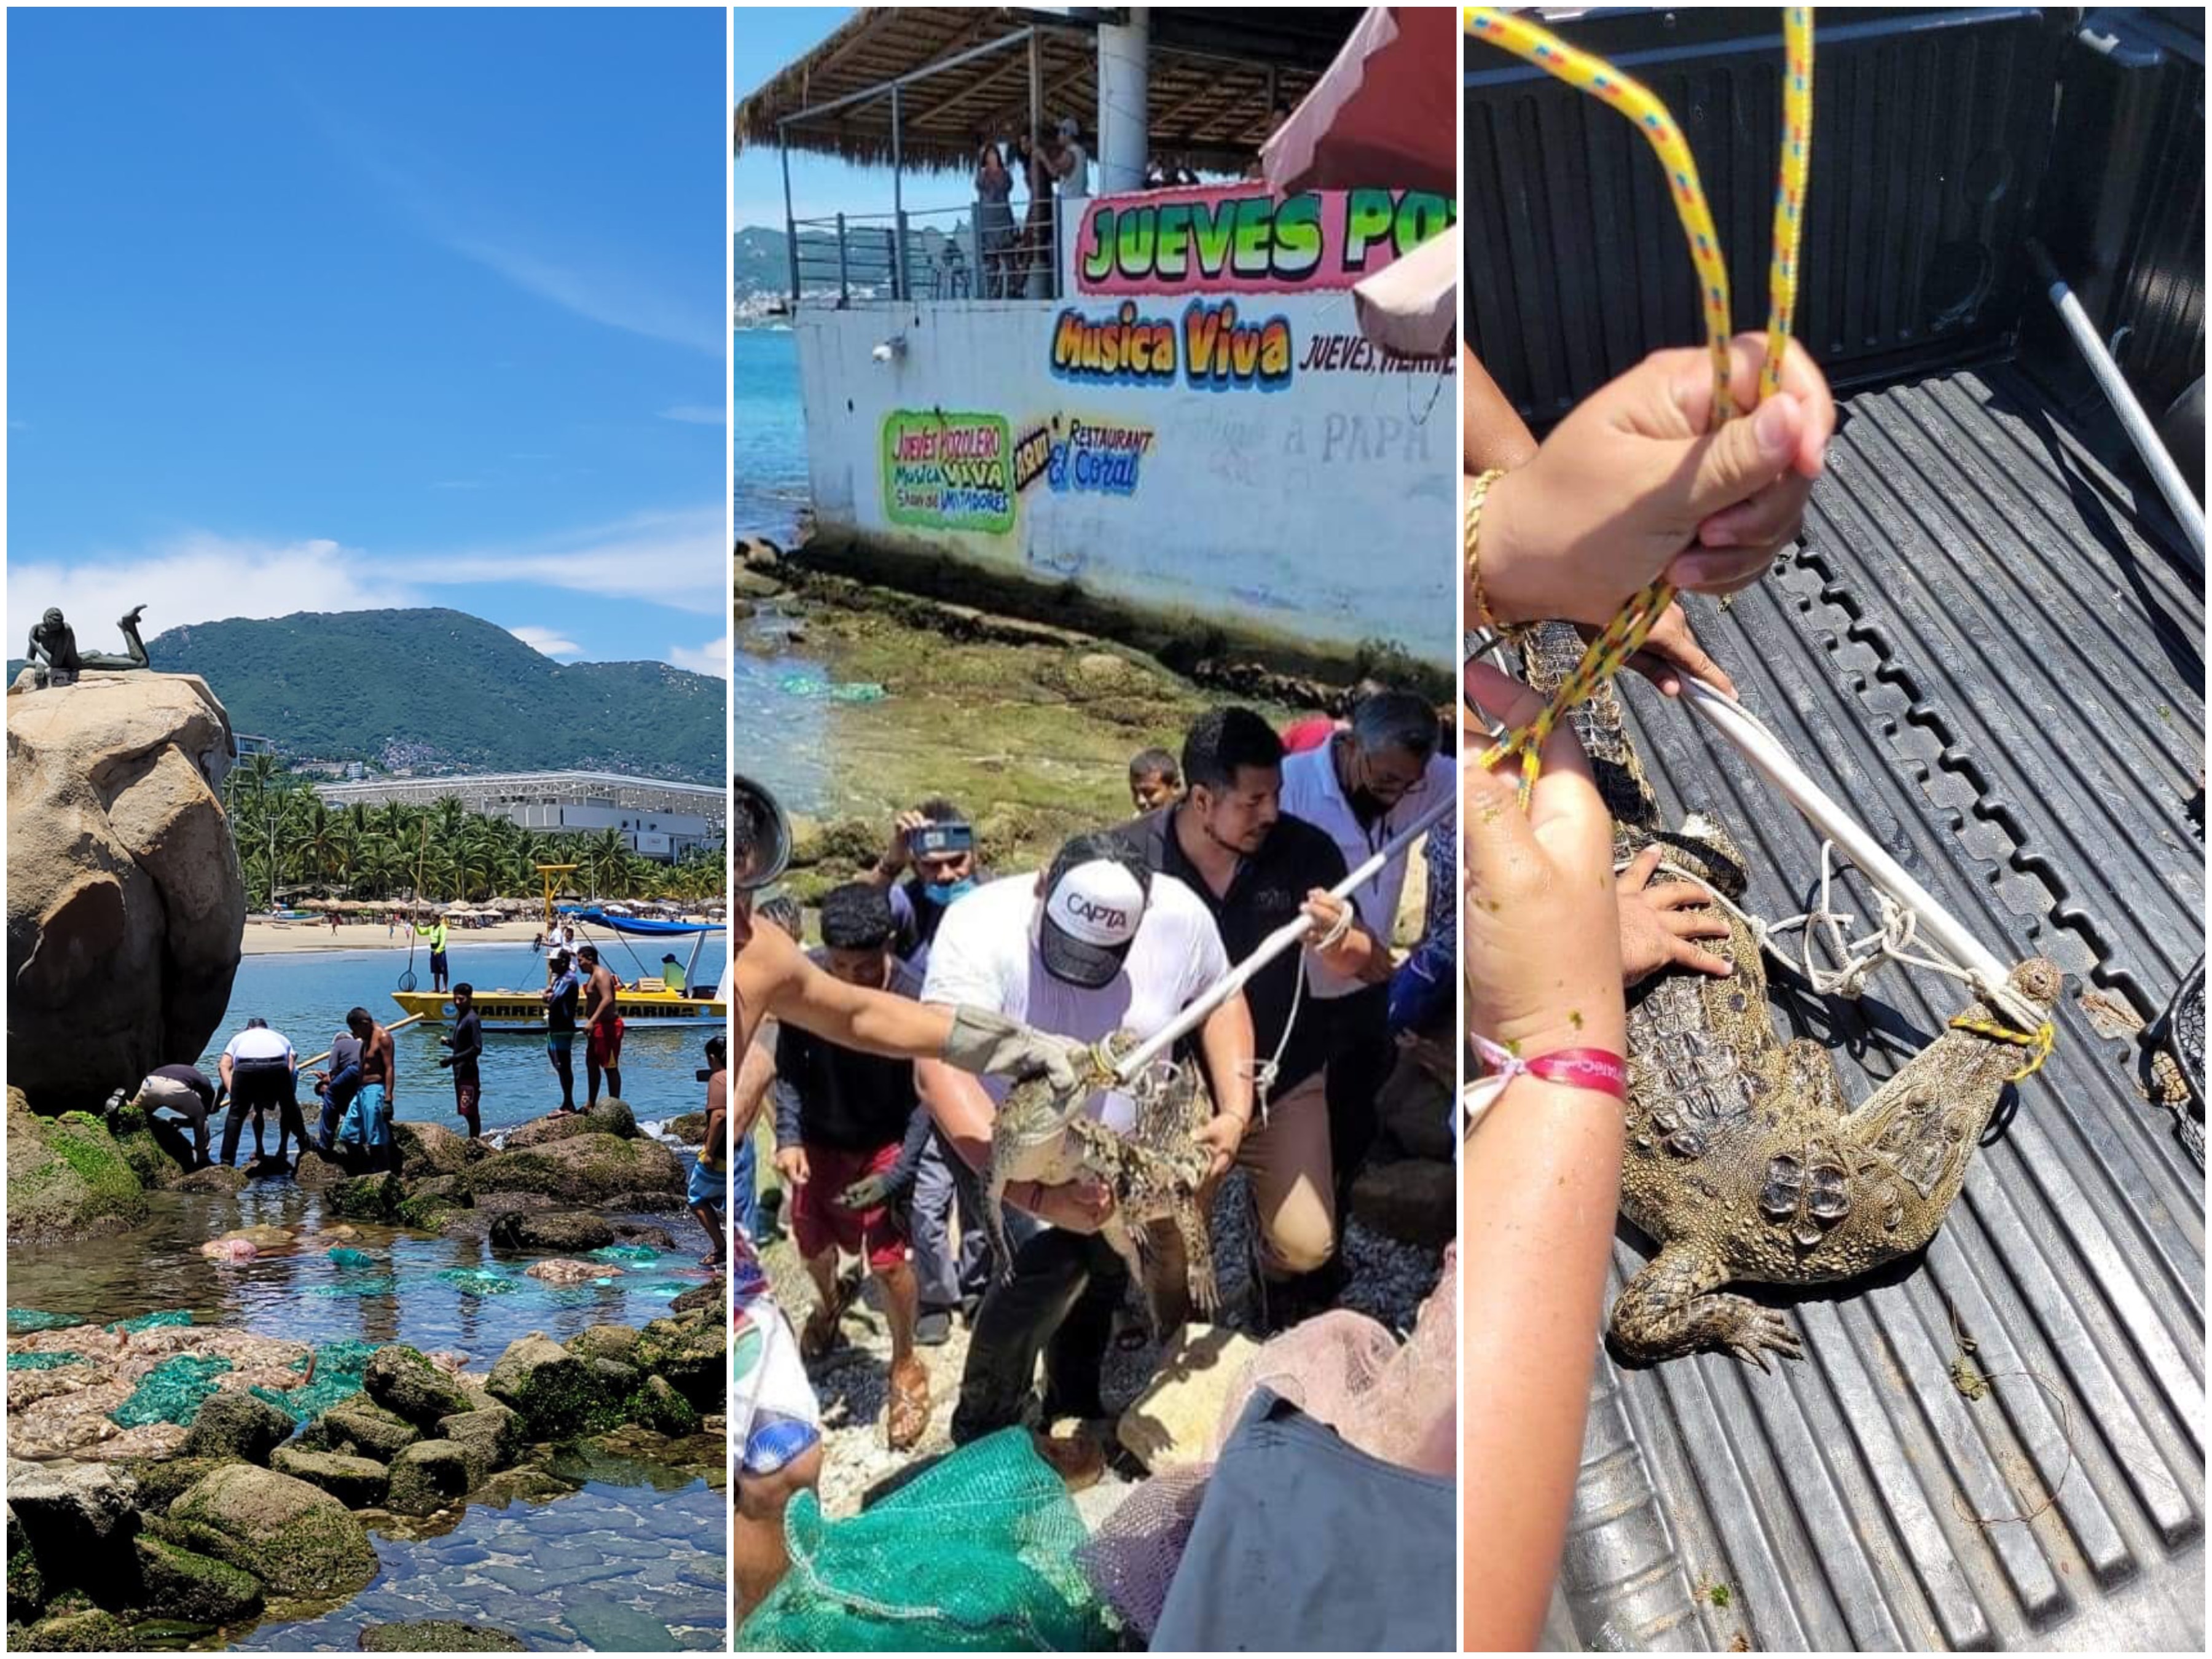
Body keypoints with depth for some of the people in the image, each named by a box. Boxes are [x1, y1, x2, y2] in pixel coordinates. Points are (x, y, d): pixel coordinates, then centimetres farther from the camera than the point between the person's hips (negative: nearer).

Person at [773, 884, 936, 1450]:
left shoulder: (914, 1000, -27)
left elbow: (925, 1097, -19)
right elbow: (789, 1065, -6)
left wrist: (899, 1174, -26)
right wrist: (788, 1136, -18)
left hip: (883, 1145, -3)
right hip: (818, 1140, 3)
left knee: (889, 1261, -5)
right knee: (813, 1245, 20)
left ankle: (906, 1367, 22)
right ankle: (828, 1305, 56)